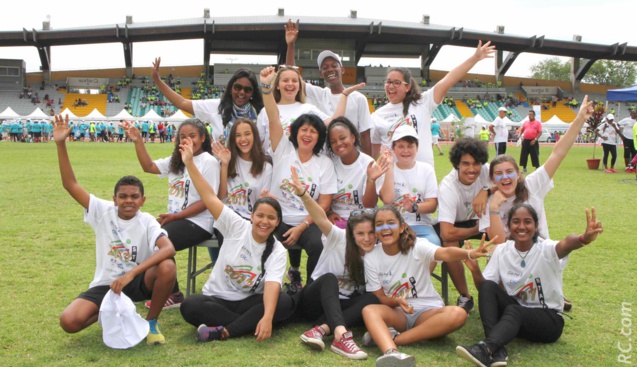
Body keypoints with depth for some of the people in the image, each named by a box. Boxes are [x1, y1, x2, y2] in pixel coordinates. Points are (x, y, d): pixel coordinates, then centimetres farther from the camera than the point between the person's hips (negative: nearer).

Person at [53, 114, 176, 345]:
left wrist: (130, 274, -39)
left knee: (167, 267, -33)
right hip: (105, 284, 2)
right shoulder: (103, 212, -7)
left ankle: (151, 322, -7)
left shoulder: (146, 221, -14)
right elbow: (70, 185, -13)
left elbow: (169, 249, -32)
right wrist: (60, 144, -24)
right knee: (69, 322, -23)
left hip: (138, 281, -1)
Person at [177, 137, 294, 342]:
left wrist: (267, 317, -44)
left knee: (285, 303, -28)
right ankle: (250, 325, -23)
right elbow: (209, 197, -15)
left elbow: (272, 285, -26)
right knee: (190, 307, -31)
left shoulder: (277, 251, -9)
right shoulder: (237, 227, -8)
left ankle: (222, 332, -30)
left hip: (249, 302, 0)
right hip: (217, 299, 0)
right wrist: (189, 162, -21)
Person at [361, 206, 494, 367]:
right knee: (369, 310, -31)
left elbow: (445, 253, -31)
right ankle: (391, 353, -59)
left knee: (458, 314, -31)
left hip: (426, 310, 0)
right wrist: (397, 301, -26)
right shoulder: (371, 258, -4)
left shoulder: (417, 246, -11)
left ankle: (394, 338, -33)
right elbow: (380, 297, -3)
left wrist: (470, 253, -53)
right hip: (396, 313, 0)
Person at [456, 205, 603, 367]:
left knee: (513, 311, -35)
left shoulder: (546, 249, -14)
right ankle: (496, 349, -38)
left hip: (548, 319, -4)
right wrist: (475, 270, -25)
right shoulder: (502, 250, -1)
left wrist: (583, 238, -64)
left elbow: (565, 244, -40)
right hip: (515, 310, 4)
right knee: (487, 287, -23)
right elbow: (484, 289, -3)